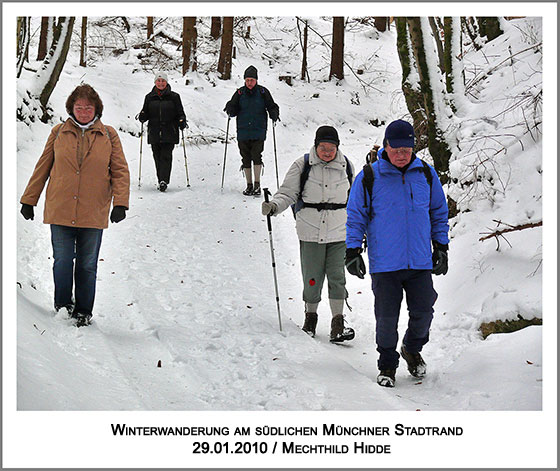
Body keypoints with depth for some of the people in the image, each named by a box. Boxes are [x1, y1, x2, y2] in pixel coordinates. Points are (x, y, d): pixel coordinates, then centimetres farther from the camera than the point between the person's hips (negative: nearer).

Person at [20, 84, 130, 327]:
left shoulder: (109, 135, 5)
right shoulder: (58, 133, 6)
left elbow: (120, 171, 3)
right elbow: (42, 168, 10)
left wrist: (120, 203, -9)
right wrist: (29, 200, 10)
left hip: (93, 214, 0)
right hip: (60, 211, 0)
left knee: (87, 265, 7)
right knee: (62, 261, 2)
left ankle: (83, 311, 20)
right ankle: (62, 306, 19)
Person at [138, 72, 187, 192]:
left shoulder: (174, 97, 5)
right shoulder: (149, 97, 10)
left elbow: (180, 113, 7)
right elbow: (145, 113, 14)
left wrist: (182, 121, -13)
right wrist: (142, 117, -8)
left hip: (169, 133, -3)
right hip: (154, 133, 3)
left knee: (166, 156, -12)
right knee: (157, 157, 5)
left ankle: (164, 180, -17)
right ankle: (160, 180, 14)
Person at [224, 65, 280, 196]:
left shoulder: (263, 92, 2)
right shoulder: (240, 93, 6)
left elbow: (272, 107, 5)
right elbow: (233, 111, 8)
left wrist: (274, 114, -16)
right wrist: (230, 109, -15)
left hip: (258, 132, -2)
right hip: (243, 132, 3)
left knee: (256, 156, -15)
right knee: (246, 159, 6)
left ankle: (257, 184, -8)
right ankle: (249, 185, 15)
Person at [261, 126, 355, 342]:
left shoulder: (345, 166, 5)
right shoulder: (302, 165, -3)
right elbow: (288, 193, -2)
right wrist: (274, 206, -23)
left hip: (339, 233, 1)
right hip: (311, 232, -1)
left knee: (336, 276, -6)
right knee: (312, 278, 4)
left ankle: (338, 324, -3)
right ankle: (310, 316, 25)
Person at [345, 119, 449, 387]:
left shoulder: (426, 174, 5)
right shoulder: (369, 177, -2)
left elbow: (439, 212, 16)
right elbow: (355, 215, 4)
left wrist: (441, 248, 12)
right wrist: (353, 251, -2)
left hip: (420, 262, 2)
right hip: (384, 262, -2)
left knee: (423, 312, 2)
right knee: (387, 317, 1)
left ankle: (412, 350, 31)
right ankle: (387, 365, 20)